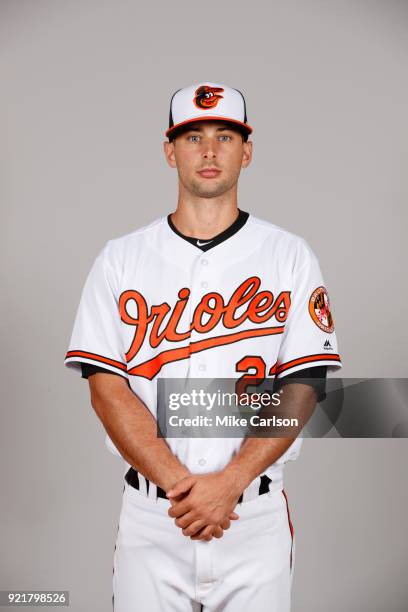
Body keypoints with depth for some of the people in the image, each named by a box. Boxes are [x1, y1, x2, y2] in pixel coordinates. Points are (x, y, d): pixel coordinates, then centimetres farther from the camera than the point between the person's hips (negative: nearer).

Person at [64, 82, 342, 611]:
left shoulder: (290, 256, 1)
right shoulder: (120, 259, 2)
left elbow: (303, 388, -5)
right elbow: (107, 387, -4)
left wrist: (229, 482, -15)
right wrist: (179, 485, -14)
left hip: (256, 513, 0)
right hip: (148, 514, 1)